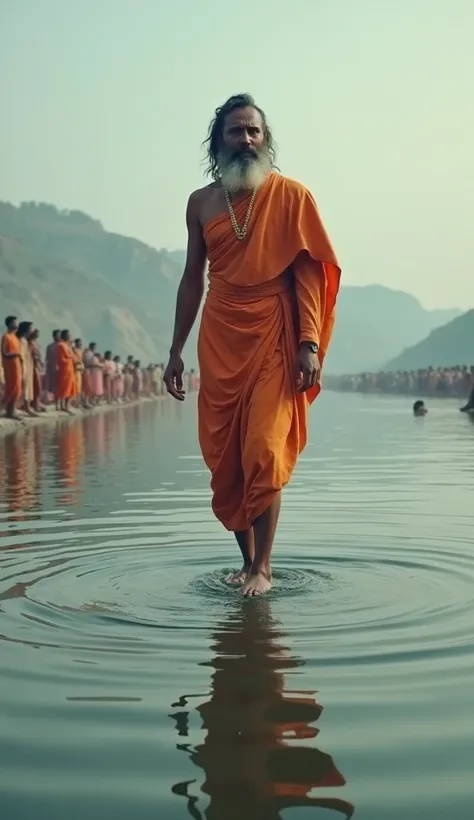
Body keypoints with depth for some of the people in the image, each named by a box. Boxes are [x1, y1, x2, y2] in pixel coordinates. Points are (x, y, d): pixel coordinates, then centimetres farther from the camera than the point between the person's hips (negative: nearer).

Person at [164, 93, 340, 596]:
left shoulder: (290, 196, 2)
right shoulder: (201, 202, 11)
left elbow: (308, 271, -2)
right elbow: (193, 277, 15)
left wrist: (310, 342, -12)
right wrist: (176, 351, 13)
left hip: (273, 338, -3)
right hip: (219, 341, 4)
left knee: (264, 453, -11)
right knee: (223, 459, 4)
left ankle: (263, 567, 1)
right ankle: (247, 560, 19)